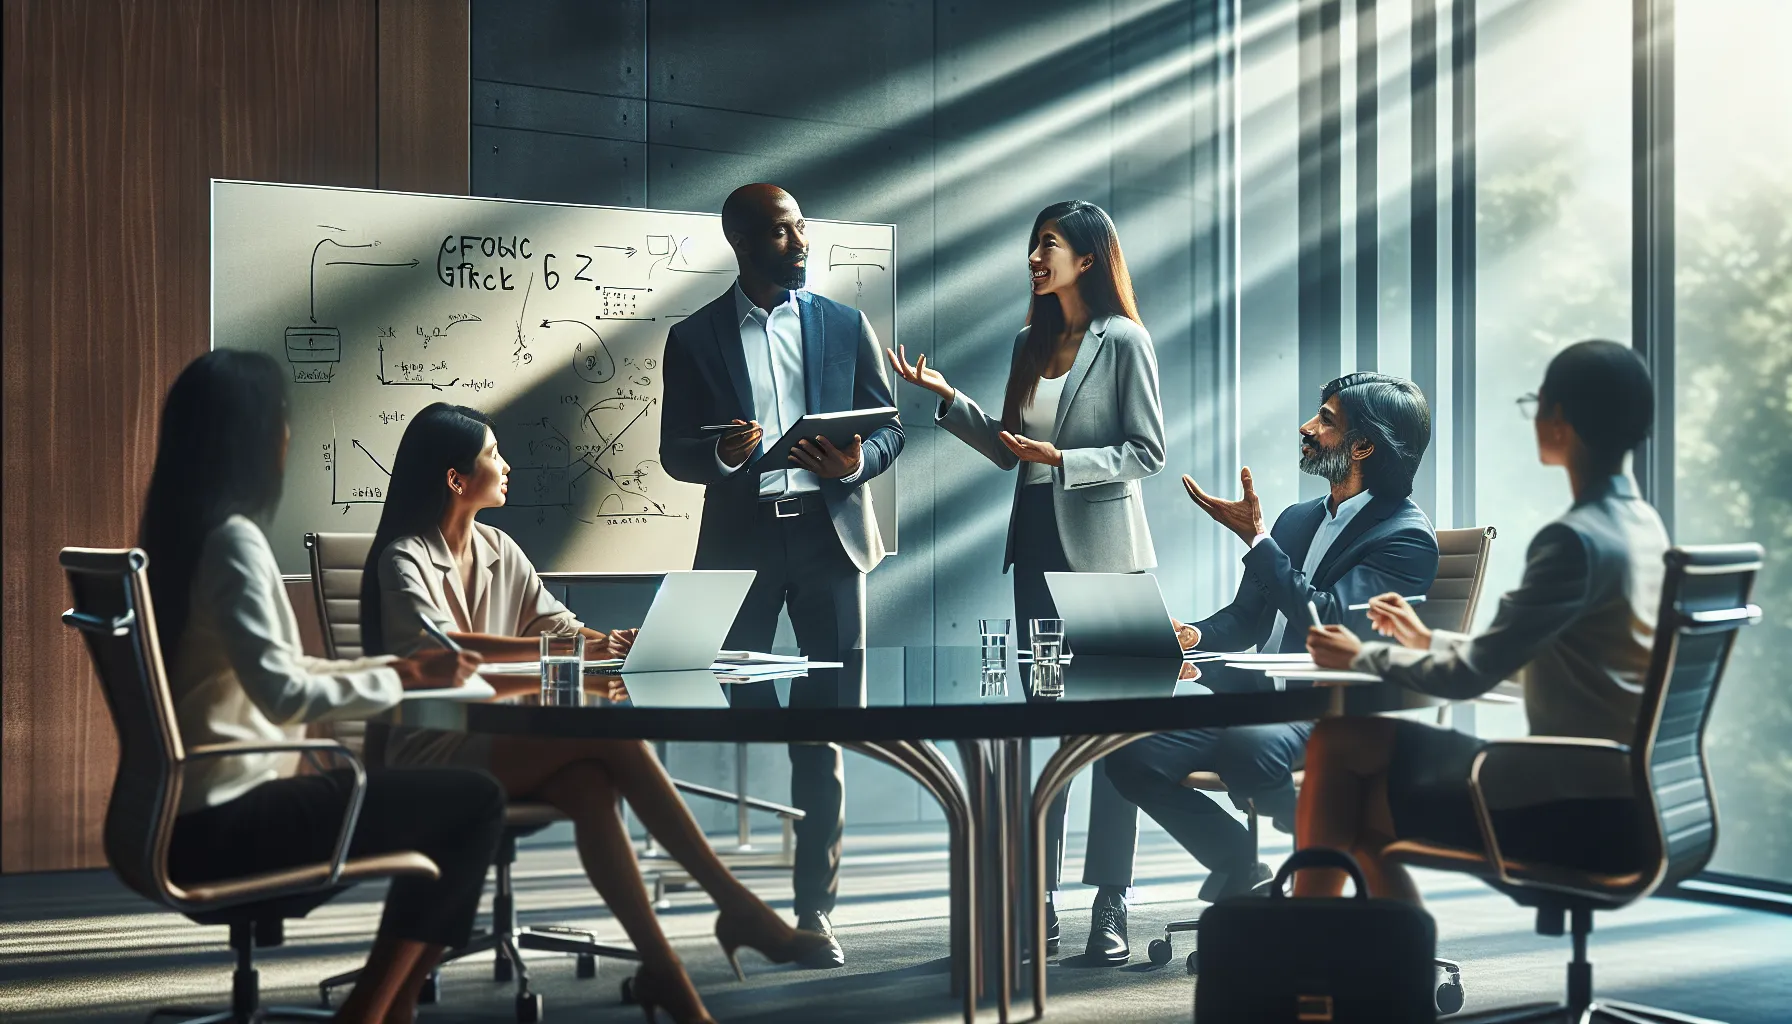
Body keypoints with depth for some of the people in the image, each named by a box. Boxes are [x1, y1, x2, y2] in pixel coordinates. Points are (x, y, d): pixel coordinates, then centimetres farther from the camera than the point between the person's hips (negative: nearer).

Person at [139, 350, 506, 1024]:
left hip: (203, 810, 10)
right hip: (226, 821, -10)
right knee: (474, 804, -9)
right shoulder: (232, 539, -17)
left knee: (442, 800, 17)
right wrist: (406, 677, -15)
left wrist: (395, 669, 14)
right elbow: (283, 694, -25)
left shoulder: (187, 533, 12)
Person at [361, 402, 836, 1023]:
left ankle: (661, 968, -36)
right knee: (611, 730, -28)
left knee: (588, 783, -31)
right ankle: (735, 904, -26)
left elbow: (558, 624, 12)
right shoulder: (404, 558, -5)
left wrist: (611, 643, -11)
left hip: (496, 743, 6)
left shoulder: (499, 550, 17)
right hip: (432, 751, -6)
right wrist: (556, 648, -30)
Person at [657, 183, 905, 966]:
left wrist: (856, 463, -13)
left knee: (825, 731, 2)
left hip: (828, 533, 1)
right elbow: (674, 452, 4)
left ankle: (814, 907, 10)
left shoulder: (845, 326, 10)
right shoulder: (695, 337, 6)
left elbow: (889, 428, 10)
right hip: (741, 540, 0)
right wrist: (722, 453, -18)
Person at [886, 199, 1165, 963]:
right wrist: (948, 399, 7)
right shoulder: (1030, 342, 13)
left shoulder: (1123, 340, -6)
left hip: (1103, 548, -6)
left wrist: (1063, 461, -18)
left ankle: (1110, 904, 5)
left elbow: (1147, 452, -9)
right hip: (1037, 546, 6)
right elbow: (1008, 448, 15)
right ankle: (1040, 899, 13)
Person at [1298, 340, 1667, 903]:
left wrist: (1363, 656, -1)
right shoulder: (1642, 525, 10)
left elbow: (1472, 676, -17)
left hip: (1580, 812, -9)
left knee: (1341, 743, -1)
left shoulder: (1575, 540, -20)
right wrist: (1428, 640, 23)